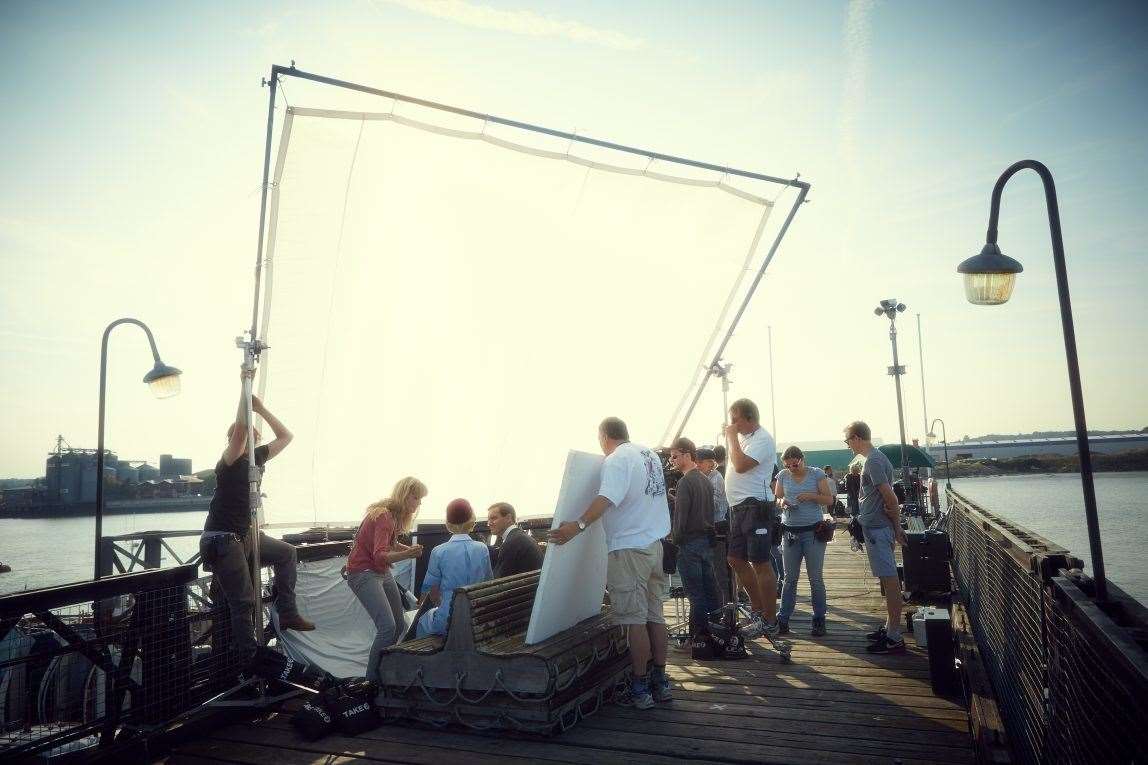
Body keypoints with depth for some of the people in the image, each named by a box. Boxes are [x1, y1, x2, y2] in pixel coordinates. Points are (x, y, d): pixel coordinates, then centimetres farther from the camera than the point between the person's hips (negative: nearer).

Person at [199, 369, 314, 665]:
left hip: (245, 536, 9)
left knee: (286, 552, 19)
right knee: (244, 601, -6)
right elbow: (240, 427, -31)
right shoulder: (229, 461, -13)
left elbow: (286, 436, 14)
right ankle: (249, 660, 3)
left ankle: (287, 614, 19)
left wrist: (260, 408, 7)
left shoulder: (257, 457, 8)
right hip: (222, 540, -9)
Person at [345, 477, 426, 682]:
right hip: (363, 573, -10)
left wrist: (409, 549, -2)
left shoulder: (396, 515, 4)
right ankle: (372, 679, -7)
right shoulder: (383, 516, -24)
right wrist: (407, 554, -49)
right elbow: (380, 556, -33)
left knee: (400, 625, 8)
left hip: (383, 573, 10)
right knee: (387, 627, -19)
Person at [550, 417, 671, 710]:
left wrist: (579, 525, -42)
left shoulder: (616, 460, -14)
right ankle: (660, 682, 22)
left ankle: (639, 689, 6)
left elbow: (607, 498, -32)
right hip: (656, 544, 9)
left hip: (629, 548, -8)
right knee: (655, 615, 14)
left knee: (635, 620, -2)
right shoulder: (650, 454, 13)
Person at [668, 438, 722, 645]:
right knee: (711, 589, 12)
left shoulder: (686, 481, -15)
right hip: (708, 540, 9)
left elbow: (681, 515, -18)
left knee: (695, 592, -2)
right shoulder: (705, 479, 12)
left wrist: (675, 538, -6)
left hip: (690, 542, -9)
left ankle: (697, 636, 4)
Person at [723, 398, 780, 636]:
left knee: (760, 564, -4)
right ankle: (758, 609, 28)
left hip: (755, 507, -10)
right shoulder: (744, 437, 17)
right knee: (736, 560, 15)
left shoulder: (761, 439, -13)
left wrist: (732, 437, -15)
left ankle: (769, 620, 6)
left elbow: (740, 465, -24)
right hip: (739, 507, 10)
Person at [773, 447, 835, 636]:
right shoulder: (782, 476, 5)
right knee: (790, 578, 6)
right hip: (790, 532, 2)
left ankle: (819, 620, 14)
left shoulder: (817, 474, -1)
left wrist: (811, 496, -18)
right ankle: (783, 619, 11)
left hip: (814, 531, -2)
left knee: (816, 578, 2)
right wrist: (781, 502, -11)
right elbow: (776, 499, 12)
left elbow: (829, 500, -1)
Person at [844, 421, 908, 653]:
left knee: (890, 581, -6)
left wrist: (897, 527, -11)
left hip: (877, 529, -10)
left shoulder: (873, 461, -17)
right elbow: (889, 497, 18)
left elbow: (889, 497, -20)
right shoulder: (877, 457, 15)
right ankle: (890, 628, 26)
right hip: (880, 527, 10)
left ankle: (894, 638, -1)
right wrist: (897, 527, 17)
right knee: (890, 579, 16)